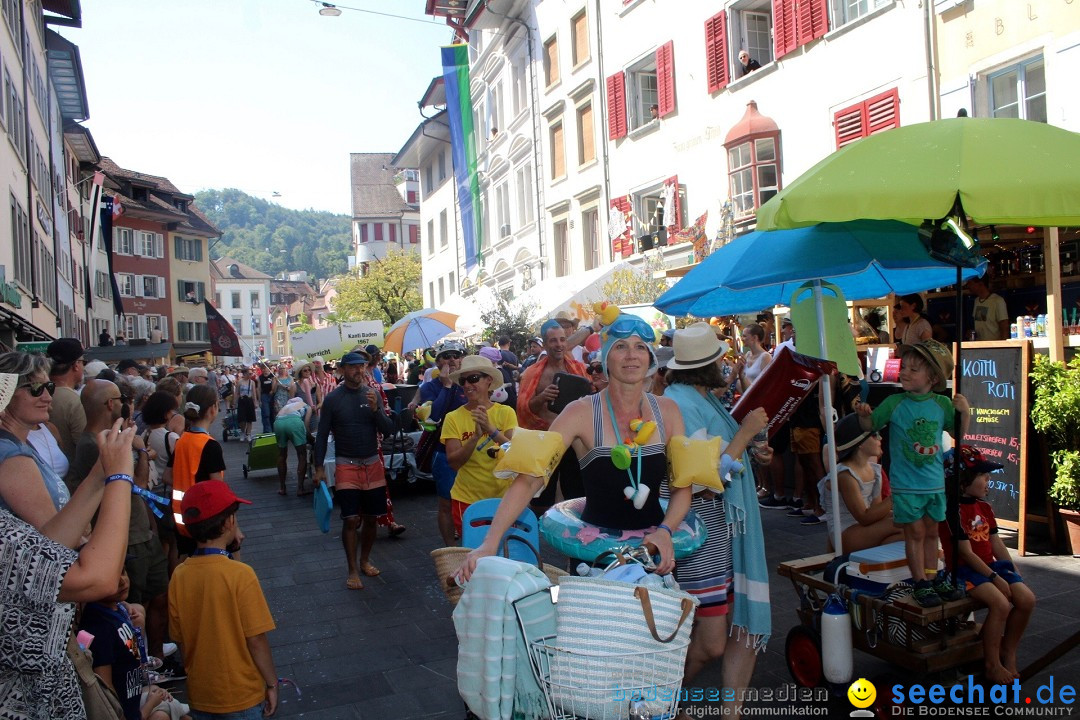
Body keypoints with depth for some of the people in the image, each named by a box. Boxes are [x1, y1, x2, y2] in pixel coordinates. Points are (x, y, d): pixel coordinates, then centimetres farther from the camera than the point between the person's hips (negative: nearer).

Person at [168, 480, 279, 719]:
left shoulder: (179, 576, -8)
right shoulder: (240, 574, -23)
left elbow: (180, 640, 2)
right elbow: (256, 640, -18)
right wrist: (272, 684, -5)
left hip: (200, 696, 4)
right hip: (241, 697, -4)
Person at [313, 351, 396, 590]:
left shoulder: (372, 394, 1)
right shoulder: (333, 398, -4)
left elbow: (388, 430, -1)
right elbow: (322, 436, 1)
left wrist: (375, 409, -17)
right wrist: (319, 468, -3)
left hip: (373, 464, 3)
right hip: (346, 465, -3)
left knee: (370, 518, 11)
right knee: (351, 520, -6)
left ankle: (365, 560, 30)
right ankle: (353, 571, 7)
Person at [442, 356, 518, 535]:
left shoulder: (506, 412, -5)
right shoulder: (454, 418, -6)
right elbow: (454, 462, -11)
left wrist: (491, 429, -28)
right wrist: (476, 436, -26)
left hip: (503, 495, 1)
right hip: (467, 498, 0)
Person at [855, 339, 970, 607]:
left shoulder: (942, 404, -1)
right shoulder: (894, 403, -7)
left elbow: (959, 435, 10)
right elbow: (871, 425, -1)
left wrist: (964, 412, -7)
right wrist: (864, 414, -22)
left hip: (935, 482, 3)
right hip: (905, 484, -3)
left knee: (931, 531, 15)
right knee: (915, 532, 2)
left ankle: (932, 575, 29)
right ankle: (921, 583, 11)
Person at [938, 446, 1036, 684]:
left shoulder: (984, 507, 14)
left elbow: (996, 543, 14)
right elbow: (966, 552, -17)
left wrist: (1013, 572, 4)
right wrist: (994, 577, -17)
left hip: (990, 565, 9)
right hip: (964, 569, -8)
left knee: (1027, 599, -11)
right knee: (1001, 604, -27)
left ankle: (1008, 653, 10)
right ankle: (992, 664, -9)